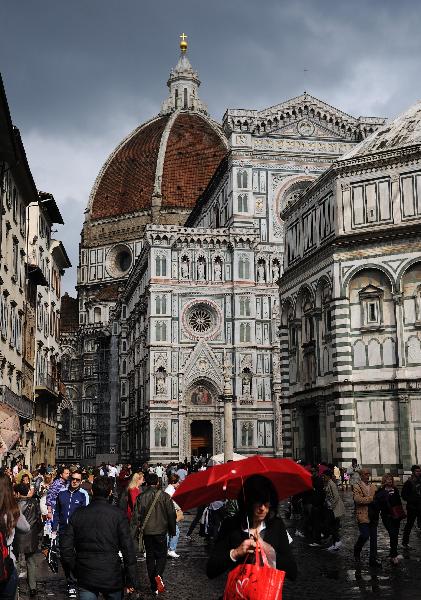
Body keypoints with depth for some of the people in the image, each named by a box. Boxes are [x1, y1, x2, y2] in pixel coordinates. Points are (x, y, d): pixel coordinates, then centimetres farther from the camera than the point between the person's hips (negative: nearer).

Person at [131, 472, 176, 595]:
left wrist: (134, 533, 1)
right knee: (161, 555, 11)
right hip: (161, 531, -1)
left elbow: (136, 516, -5)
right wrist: (172, 530, 10)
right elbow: (171, 514, -3)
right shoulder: (164, 496, -7)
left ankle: (154, 587, 15)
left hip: (147, 532, 1)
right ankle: (158, 575, -18)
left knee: (150, 557, 12)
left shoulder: (141, 497, -5)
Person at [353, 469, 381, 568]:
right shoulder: (356, 486, -5)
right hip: (363, 515, -6)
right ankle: (357, 552, 15)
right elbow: (357, 499, -19)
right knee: (365, 535, -12)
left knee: (373, 538, 7)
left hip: (373, 516, 6)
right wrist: (371, 498, -17)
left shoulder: (373, 486, 15)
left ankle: (373, 559, 14)